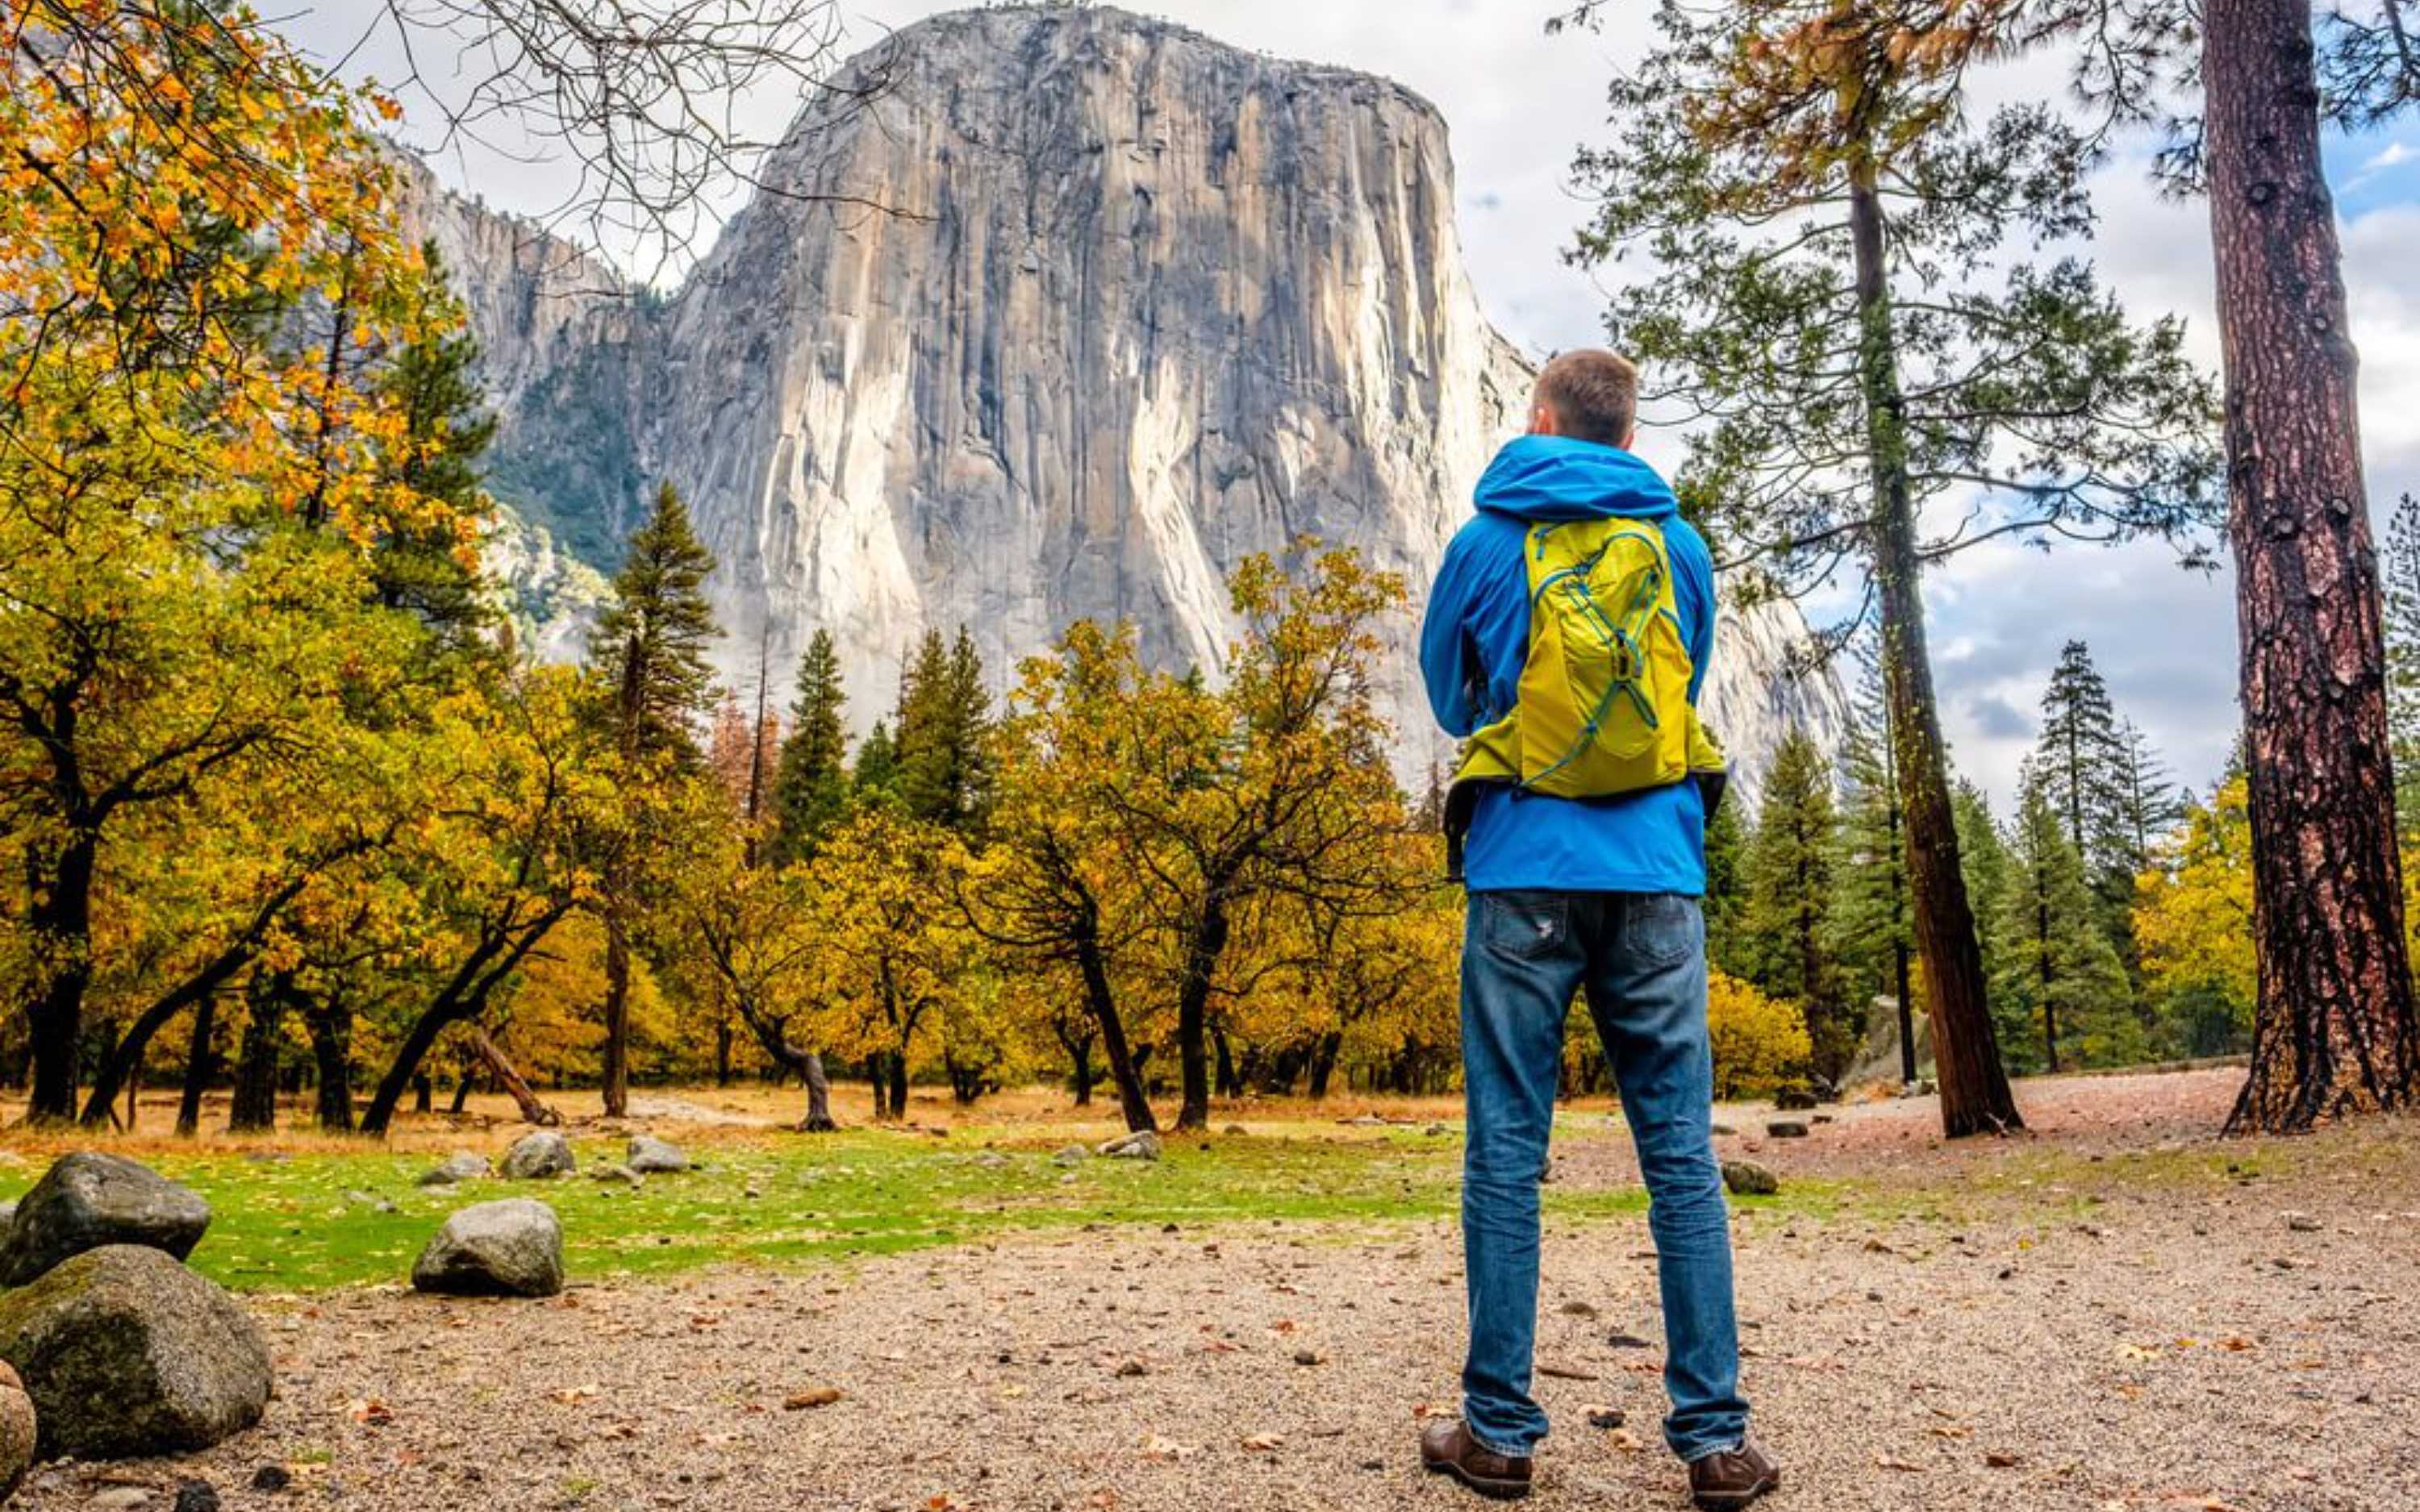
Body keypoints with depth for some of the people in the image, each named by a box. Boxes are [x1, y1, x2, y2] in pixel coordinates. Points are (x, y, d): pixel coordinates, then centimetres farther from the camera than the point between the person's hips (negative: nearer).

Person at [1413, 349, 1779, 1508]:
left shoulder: (1485, 544, 4)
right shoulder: (1679, 546, 10)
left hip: (1523, 875, -2)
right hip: (1656, 875, 2)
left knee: (1506, 1150, 3)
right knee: (1681, 1152, 5)